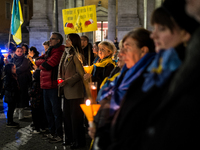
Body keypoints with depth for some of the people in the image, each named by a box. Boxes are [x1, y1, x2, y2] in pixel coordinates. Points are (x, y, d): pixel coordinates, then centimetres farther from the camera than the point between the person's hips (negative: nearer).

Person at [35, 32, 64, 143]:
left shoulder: (58, 53, -13)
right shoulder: (49, 52, 18)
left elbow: (47, 65, -20)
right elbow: (37, 61, 11)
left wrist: (41, 64, -1)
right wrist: (44, 61, -6)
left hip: (53, 86, -10)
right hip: (46, 85, 10)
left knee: (56, 111, -2)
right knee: (48, 110, 16)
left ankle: (59, 135, 6)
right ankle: (52, 132, 27)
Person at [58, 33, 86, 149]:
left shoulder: (76, 56, -12)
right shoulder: (66, 54, 13)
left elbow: (80, 73, -15)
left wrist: (67, 81, -17)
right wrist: (60, 79, 6)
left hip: (75, 91, -8)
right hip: (67, 90, 8)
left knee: (75, 117, -1)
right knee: (67, 115, 13)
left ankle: (78, 141, 9)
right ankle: (70, 139, 25)